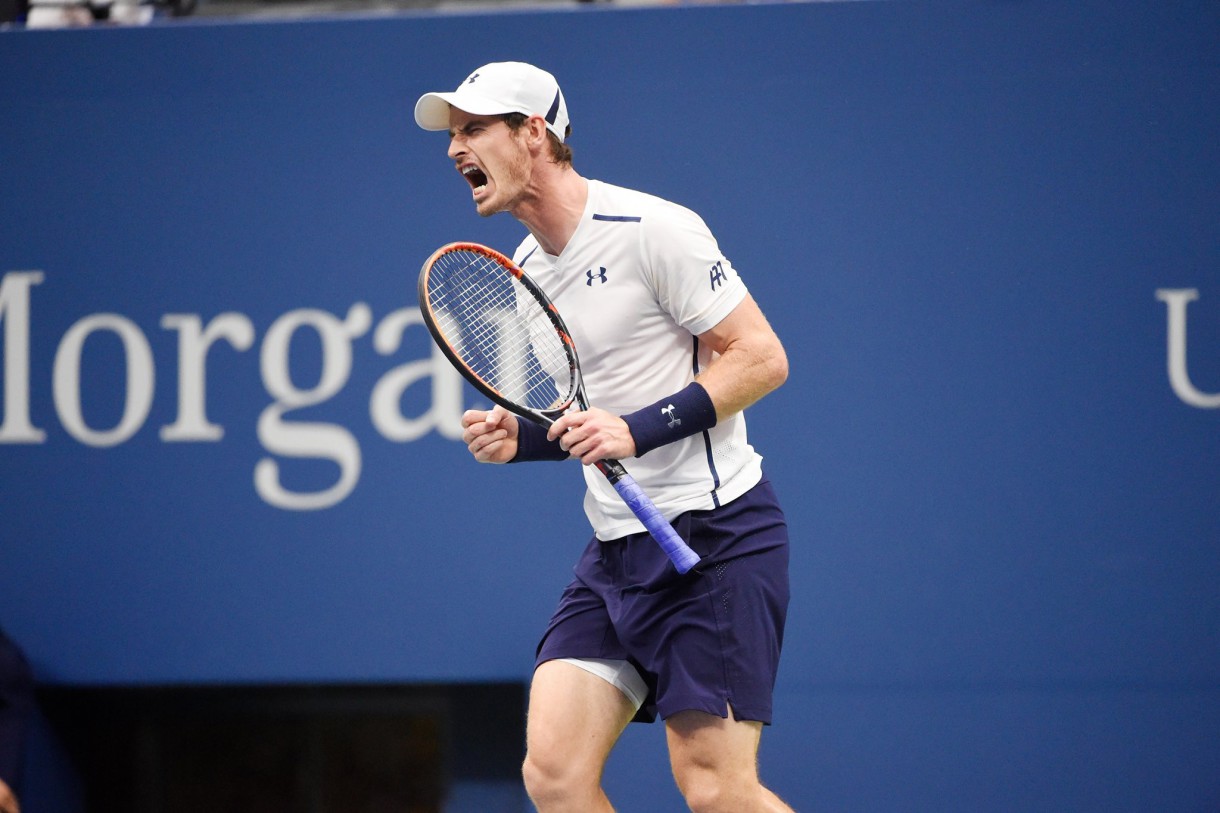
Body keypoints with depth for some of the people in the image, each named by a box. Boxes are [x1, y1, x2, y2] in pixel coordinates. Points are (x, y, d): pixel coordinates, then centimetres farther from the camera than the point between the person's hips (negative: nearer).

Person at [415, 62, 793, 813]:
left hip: (714, 532, -8)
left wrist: (637, 430, -21)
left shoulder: (651, 230, -12)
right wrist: (517, 439, 3)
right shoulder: (524, 271, 13)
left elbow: (763, 357, -14)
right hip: (617, 549, 8)